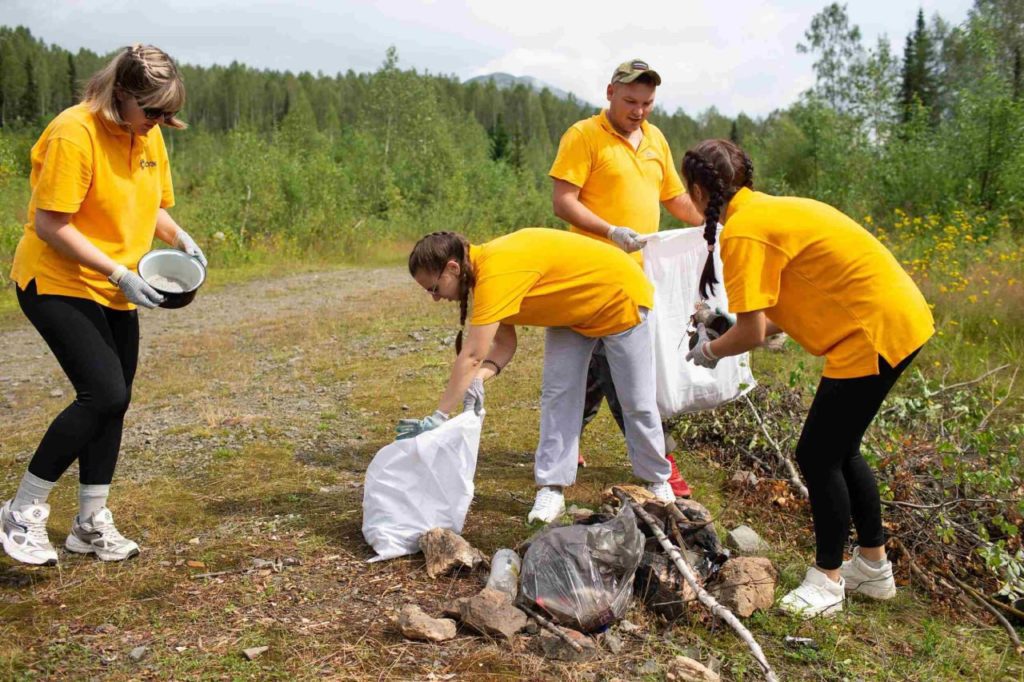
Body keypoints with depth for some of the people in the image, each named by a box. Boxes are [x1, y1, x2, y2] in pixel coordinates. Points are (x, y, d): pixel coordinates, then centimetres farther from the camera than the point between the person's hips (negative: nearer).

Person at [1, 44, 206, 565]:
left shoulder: (150, 137, 4)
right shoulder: (73, 133, -19)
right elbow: (51, 225, -20)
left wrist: (180, 239, -4)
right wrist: (119, 274, -24)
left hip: (114, 291, 8)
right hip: (56, 283, -8)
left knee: (112, 400, 8)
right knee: (104, 393, -19)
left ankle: (91, 523, 20)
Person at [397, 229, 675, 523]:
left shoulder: (496, 272, -37)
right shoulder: (486, 269, -8)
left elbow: (471, 356, -39)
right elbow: (504, 343, -8)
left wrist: (438, 418, -37)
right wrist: (479, 379, -27)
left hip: (619, 298, -8)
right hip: (573, 311, 8)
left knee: (637, 401, 4)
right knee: (556, 394, -1)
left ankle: (657, 480, 24)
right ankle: (552, 488, 3)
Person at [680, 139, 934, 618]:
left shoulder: (744, 229, -16)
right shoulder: (769, 210, 13)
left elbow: (752, 332, -19)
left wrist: (709, 351, 2)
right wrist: (728, 322, 16)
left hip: (875, 331, -10)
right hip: (898, 317, 10)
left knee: (817, 455, 0)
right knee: (838, 450, 18)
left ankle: (828, 579, 16)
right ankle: (874, 567, 32)